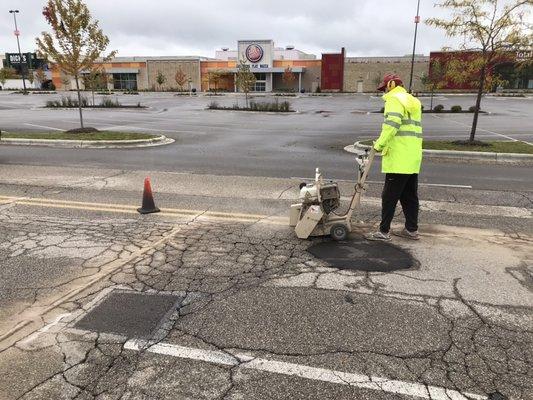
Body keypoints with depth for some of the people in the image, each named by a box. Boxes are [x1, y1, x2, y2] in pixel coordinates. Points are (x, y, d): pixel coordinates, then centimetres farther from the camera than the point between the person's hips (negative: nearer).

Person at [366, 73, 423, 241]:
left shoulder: (394, 99, -7)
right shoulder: (413, 101, 22)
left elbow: (392, 125, -23)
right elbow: (411, 127, 19)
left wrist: (380, 144, -16)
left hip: (398, 159, -9)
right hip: (413, 158, 9)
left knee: (389, 196, -4)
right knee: (410, 195, 14)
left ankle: (384, 231, 0)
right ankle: (412, 229, 20)